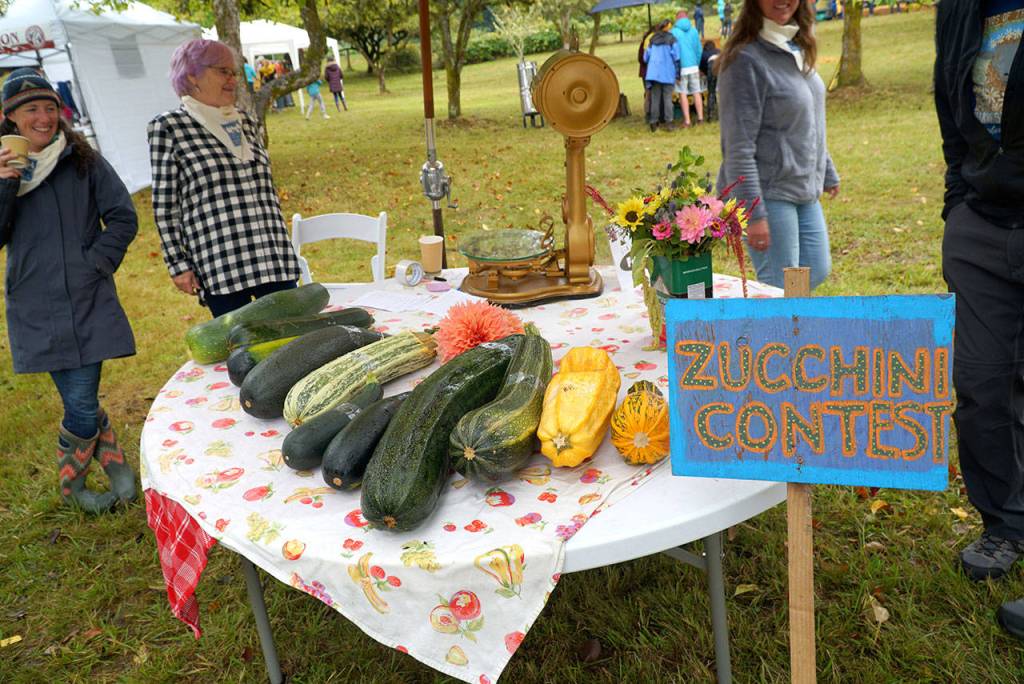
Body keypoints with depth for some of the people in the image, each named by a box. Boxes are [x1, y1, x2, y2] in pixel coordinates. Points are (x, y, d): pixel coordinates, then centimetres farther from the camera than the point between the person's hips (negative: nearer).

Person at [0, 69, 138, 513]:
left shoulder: (83, 161, 4)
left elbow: (123, 218, 3)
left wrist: (96, 264, -7)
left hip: (88, 302, -1)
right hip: (36, 308, 1)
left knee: (81, 402, -3)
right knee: (81, 405, -1)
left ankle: (72, 482, 22)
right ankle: (116, 464, 23)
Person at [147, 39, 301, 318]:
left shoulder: (245, 122, 14)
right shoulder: (168, 127, -1)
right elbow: (165, 205, -1)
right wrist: (178, 264, -5)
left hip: (275, 261, 5)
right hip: (220, 267, -5)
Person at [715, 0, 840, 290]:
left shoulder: (797, 49, 10)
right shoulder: (746, 59, -16)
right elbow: (738, 148, -20)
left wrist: (828, 174, 23)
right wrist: (753, 214, -22)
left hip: (805, 192, 9)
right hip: (768, 194, -8)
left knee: (817, 271, 14)